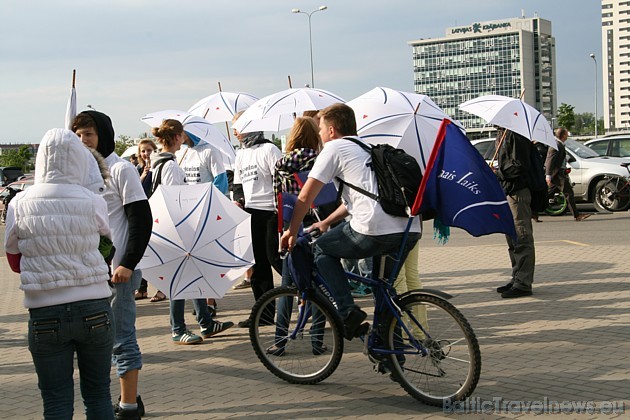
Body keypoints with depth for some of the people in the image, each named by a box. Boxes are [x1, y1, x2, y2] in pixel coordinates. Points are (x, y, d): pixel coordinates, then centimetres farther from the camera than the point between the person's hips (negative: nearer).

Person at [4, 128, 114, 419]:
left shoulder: (19, 205, -3)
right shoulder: (93, 203, -7)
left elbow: (14, 262, 7)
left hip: (45, 314, 0)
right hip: (94, 309, 0)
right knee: (98, 396, 15)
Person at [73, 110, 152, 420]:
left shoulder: (121, 170, -9)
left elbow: (142, 220, -13)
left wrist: (127, 264, -18)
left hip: (119, 268, -8)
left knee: (121, 338, -3)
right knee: (110, 336, 13)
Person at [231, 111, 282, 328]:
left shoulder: (268, 149, -6)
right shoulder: (240, 155, 16)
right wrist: (238, 200, 3)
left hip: (270, 212, -7)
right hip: (250, 212, 7)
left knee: (274, 256, -11)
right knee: (257, 261, 7)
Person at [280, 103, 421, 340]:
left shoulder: (334, 148, 7)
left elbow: (305, 197, 5)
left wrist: (292, 231, 20)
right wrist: (327, 222, 48)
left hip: (374, 230, -8)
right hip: (410, 230, 8)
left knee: (322, 249, 17)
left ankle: (348, 312, 5)